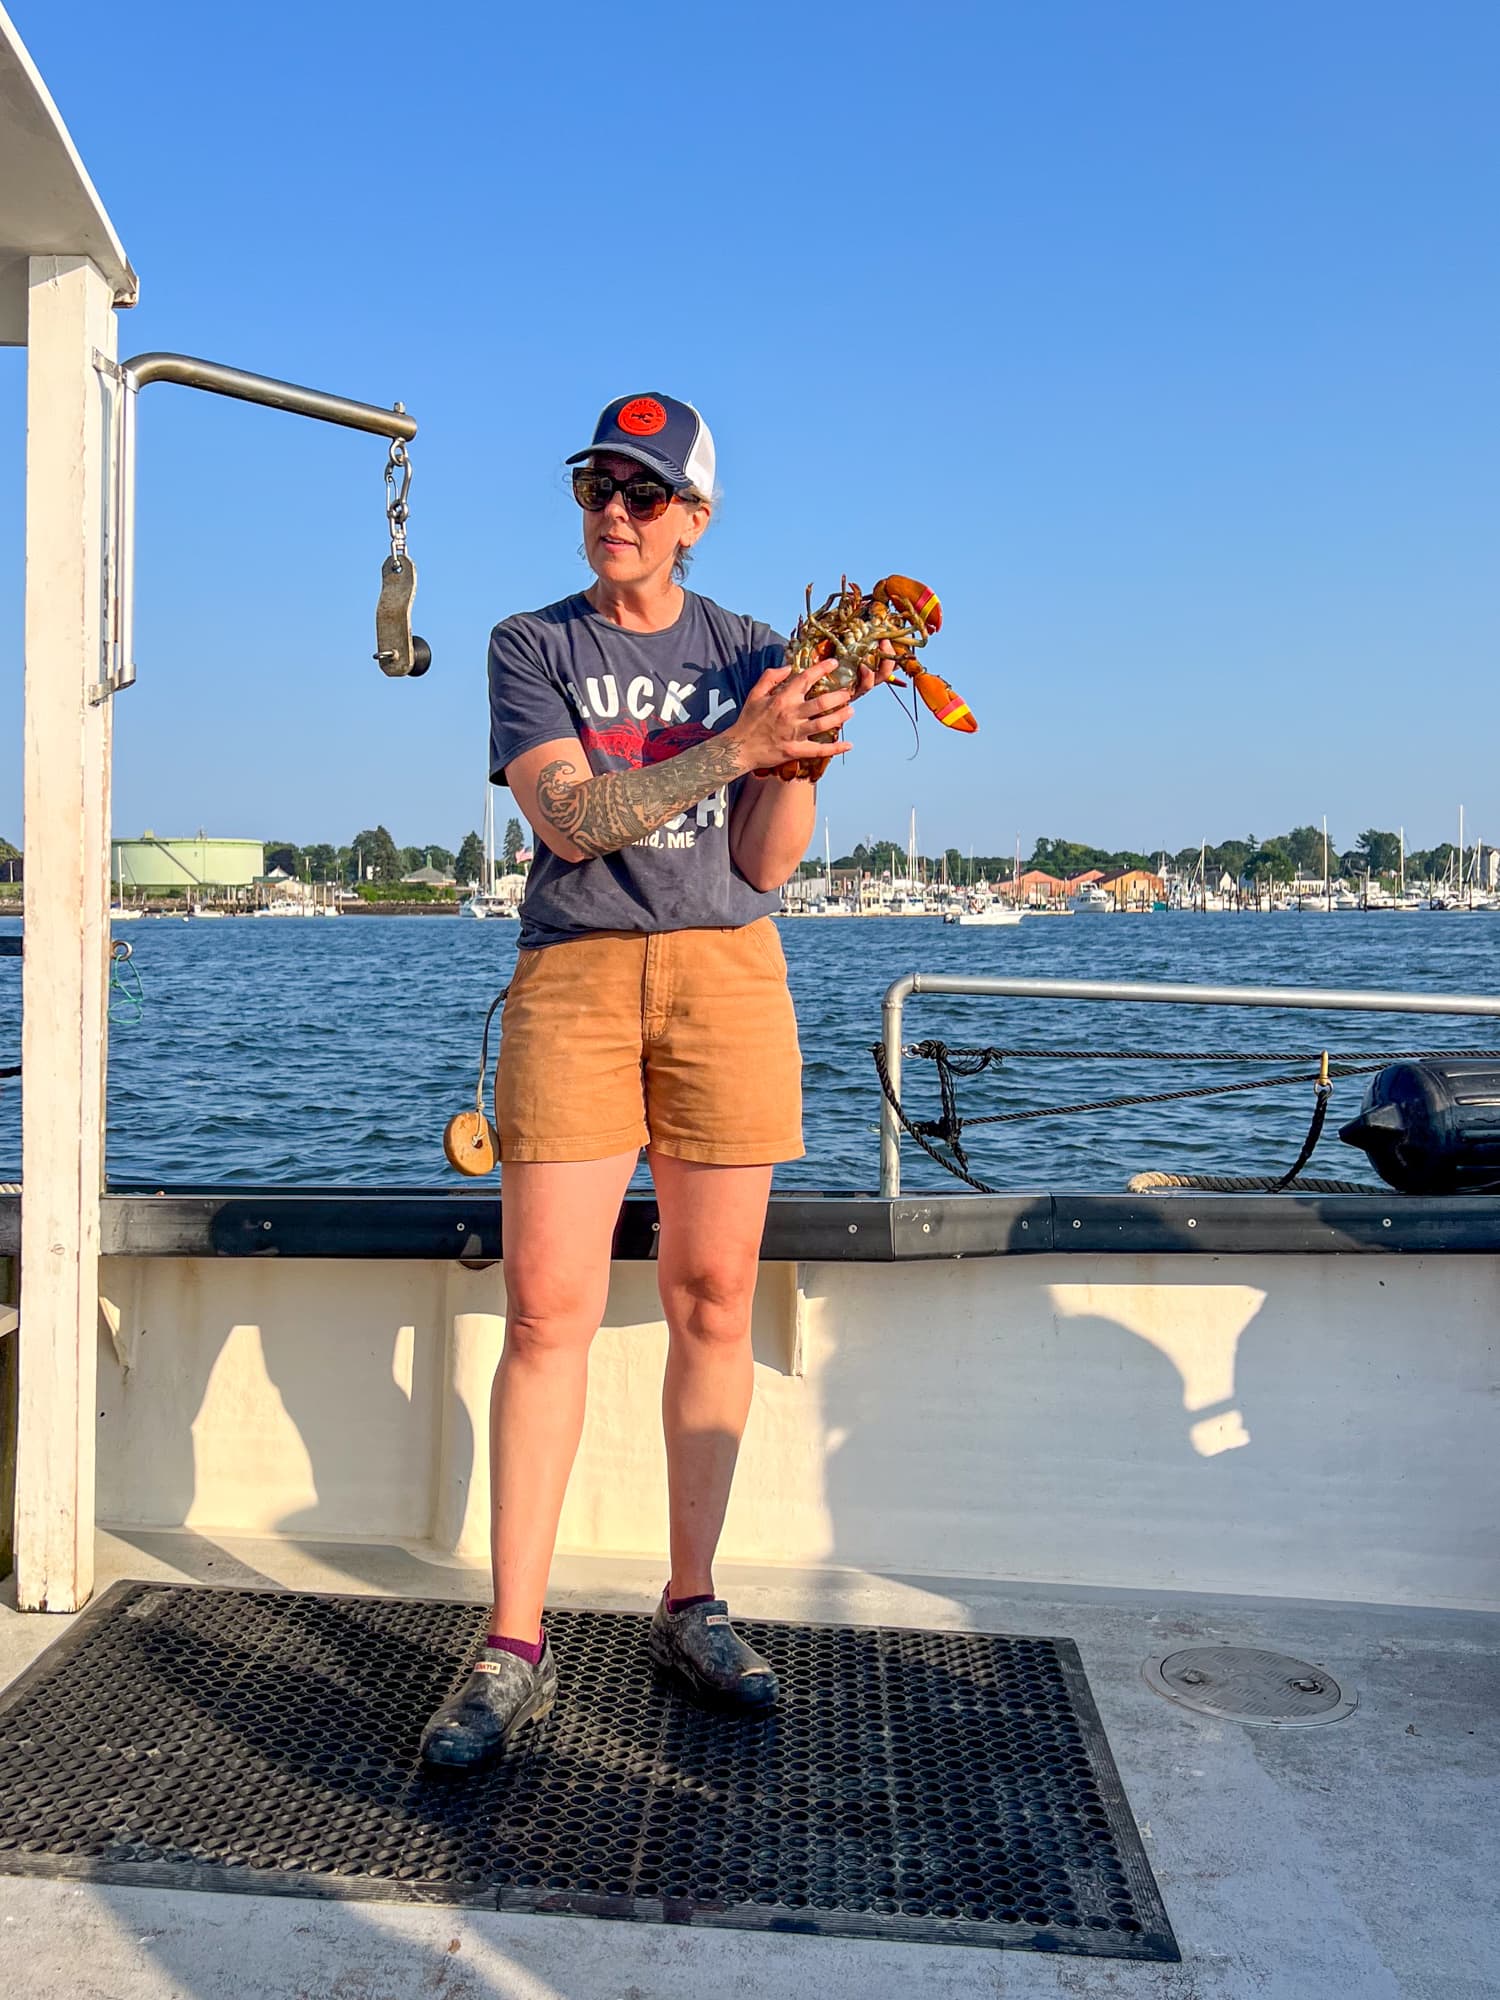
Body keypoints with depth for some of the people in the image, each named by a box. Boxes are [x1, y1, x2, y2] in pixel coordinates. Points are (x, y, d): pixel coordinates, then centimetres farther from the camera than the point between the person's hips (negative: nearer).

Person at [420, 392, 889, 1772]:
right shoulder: (533, 646, 8)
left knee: (713, 1299, 4)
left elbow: (767, 864, 5)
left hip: (725, 972, 2)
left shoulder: (749, 651, 12)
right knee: (548, 1306, -8)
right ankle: (515, 1650, 1)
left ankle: (692, 1606, 18)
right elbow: (570, 819, -9)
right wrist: (735, 744, -15)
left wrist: (803, 746, -11)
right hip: (574, 976, -1)